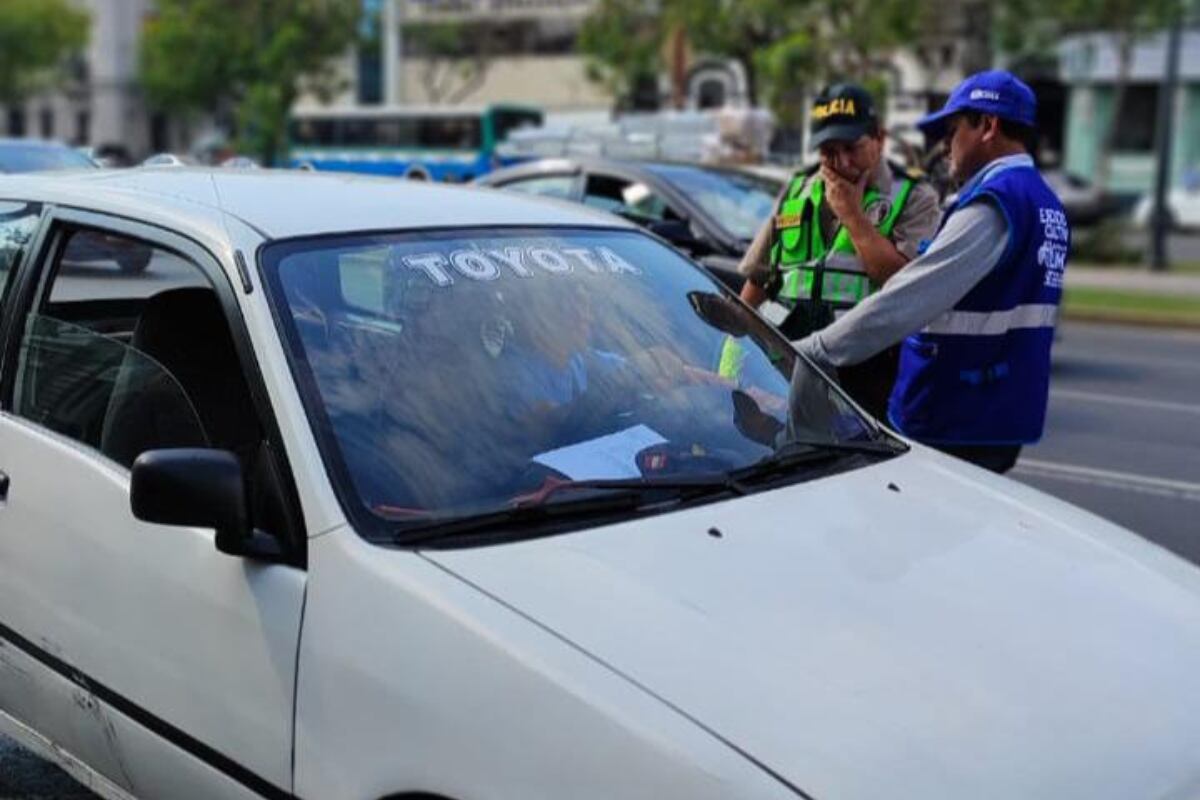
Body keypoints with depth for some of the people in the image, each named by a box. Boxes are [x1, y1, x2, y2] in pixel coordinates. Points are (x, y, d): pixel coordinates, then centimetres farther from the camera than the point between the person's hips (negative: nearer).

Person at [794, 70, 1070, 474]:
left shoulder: (994, 203, -18)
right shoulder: (1045, 204, 14)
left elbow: (904, 302, -23)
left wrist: (809, 351, -17)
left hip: (953, 425, -9)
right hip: (1002, 422, 9)